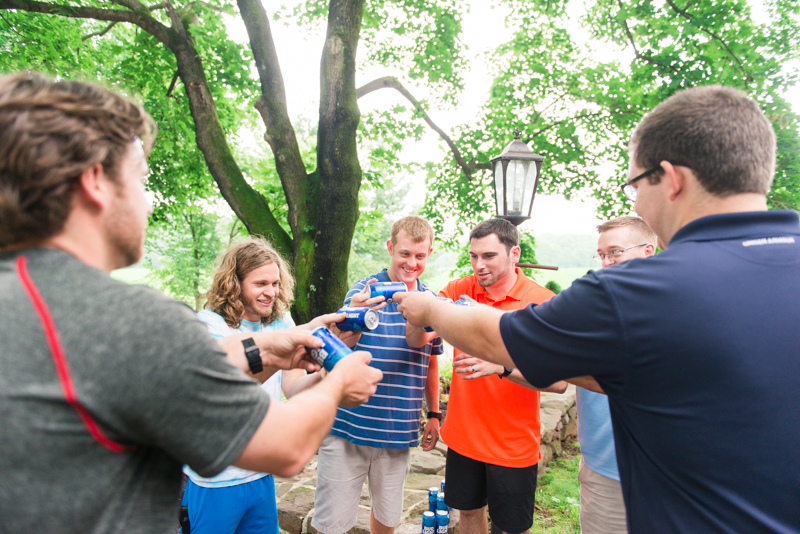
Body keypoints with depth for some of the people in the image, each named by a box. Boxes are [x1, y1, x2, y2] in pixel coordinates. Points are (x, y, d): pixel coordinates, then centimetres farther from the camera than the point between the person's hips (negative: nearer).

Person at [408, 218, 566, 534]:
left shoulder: (542, 302, -15)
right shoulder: (460, 290, -4)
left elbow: (559, 381, -22)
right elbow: (415, 341, -11)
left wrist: (502, 365, -36)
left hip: (513, 445, -3)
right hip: (463, 435, 3)